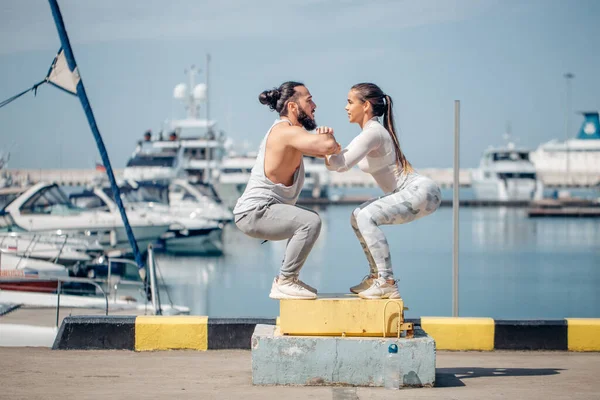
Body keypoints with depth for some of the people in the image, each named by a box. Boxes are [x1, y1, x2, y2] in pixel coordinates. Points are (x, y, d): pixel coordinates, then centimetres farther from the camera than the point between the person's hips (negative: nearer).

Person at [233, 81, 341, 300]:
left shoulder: (286, 131, 17)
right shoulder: (286, 131, -17)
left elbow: (325, 148, 17)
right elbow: (327, 145, -32)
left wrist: (328, 138, -7)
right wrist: (329, 137, -8)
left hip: (259, 210, 11)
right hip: (254, 213, -11)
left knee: (309, 221, 29)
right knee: (310, 222, -27)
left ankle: (286, 279, 25)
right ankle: (284, 283, -17)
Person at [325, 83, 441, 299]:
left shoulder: (374, 132, -15)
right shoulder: (367, 134, 16)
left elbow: (342, 164, -24)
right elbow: (334, 163, 16)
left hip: (422, 192, -11)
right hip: (412, 193, 11)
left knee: (366, 217, -22)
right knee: (358, 217, 14)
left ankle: (387, 283, -21)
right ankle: (377, 276, 17)